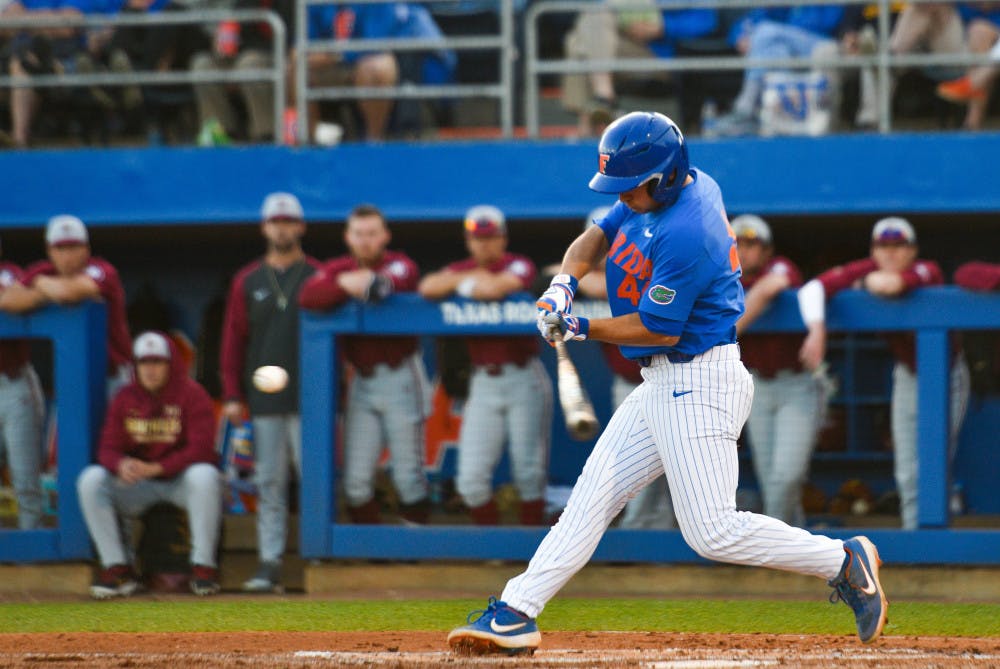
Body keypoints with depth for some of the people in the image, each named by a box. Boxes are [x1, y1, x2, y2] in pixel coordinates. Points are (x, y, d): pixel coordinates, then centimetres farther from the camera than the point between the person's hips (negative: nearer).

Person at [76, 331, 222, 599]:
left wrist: (155, 468, -30)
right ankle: (117, 569, -20)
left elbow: (201, 449, -18)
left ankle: (203, 567, -29)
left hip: (179, 480, -4)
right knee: (91, 479, -19)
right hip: (135, 486, 4)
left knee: (205, 475, -36)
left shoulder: (192, 395, -8)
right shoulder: (125, 398, 5)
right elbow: (108, 449, 0)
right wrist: (122, 464, -27)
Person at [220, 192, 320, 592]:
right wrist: (232, 396, 3)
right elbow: (234, 341, 11)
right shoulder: (247, 282, 11)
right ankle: (269, 564, 0)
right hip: (264, 403, 2)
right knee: (269, 484, 1)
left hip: (308, 399, -2)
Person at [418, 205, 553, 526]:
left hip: (523, 376, -4)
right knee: (471, 480, -4)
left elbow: (495, 288, -23)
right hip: (483, 381, 4)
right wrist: (472, 278, -10)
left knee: (529, 472, -3)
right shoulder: (460, 270, 10)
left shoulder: (519, 266, -2)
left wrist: (465, 284, -5)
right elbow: (427, 288, -9)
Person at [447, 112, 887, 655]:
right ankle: (515, 614, 7)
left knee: (712, 532, -11)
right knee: (592, 494, 7)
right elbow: (599, 236, 15)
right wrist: (564, 281, -4)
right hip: (662, 384, 10)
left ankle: (844, 562, -1)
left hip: (700, 384, -10)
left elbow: (659, 329, -20)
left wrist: (582, 329, -10)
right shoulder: (685, 184, 6)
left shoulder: (684, 234, -24)